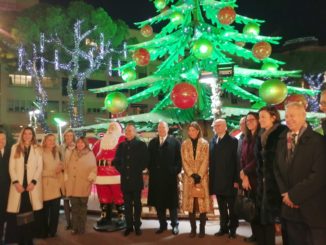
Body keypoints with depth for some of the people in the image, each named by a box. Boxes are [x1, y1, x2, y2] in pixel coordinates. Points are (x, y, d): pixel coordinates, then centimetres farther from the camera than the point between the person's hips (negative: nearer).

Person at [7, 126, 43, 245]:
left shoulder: (37, 149, 12)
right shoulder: (15, 147, 12)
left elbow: (40, 167, 4)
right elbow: (11, 166, 4)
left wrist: (33, 182, -9)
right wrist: (16, 182, -8)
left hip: (32, 184, 0)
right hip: (19, 184, 0)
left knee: (31, 214, -3)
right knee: (20, 214, -3)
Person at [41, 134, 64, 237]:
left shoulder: (56, 153, 16)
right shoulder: (41, 153, -9)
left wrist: (61, 167, 2)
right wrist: (52, 172, -16)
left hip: (56, 185, 6)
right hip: (46, 185, -6)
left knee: (55, 210, 8)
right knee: (45, 210, 3)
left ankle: (52, 231, 21)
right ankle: (44, 232, 18)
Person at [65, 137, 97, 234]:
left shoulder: (90, 154, 3)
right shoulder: (72, 154, 13)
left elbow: (94, 168, 0)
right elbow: (67, 166, 16)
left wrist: (90, 178, -9)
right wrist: (66, 178, 10)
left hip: (84, 186, -3)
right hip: (72, 185, 3)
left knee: (82, 207, 5)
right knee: (74, 207, 6)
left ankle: (81, 228, 13)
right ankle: (75, 228, 14)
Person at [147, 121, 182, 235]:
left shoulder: (175, 142, 0)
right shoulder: (152, 143, 12)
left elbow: (179, 159, -2)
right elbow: (149, 159, 13)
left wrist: (176, 171, -9)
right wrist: (151, 171, 3)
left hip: (170, 177, -3)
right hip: (156, 177, 3)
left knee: (172, 202, 5)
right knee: (158, 202, 8)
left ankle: (174, 225, 17)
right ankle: (162, 224, 19)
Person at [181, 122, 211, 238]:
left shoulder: (205, 144, 4)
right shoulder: (184, 144, 8)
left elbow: (205, 161, -3)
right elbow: (184, 161, 2)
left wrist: (199, 175, -12)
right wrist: (192, 175, -10)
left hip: (202, 177, -1)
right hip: (189, 178, 1)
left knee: (202, 203, -2)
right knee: (191, 203, 1)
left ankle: (202, 229, 8)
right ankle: (193, 228, 10)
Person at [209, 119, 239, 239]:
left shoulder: (233, 141, -5)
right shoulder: (213, 141, 9)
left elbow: (237, 161, -9)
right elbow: (211, 161, 9)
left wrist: (236, 180, -14)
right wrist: (211, 179, 5)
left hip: (229, 180, -4)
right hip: (217, 181, 4)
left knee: (232, 207, 8)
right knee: (222, 207, 14)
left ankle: (232, 228, 21)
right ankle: (223, 227, 25)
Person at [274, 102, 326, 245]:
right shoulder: (282, 140, 11)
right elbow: (277, 169, 11)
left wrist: (294, 194, -15)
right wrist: (285, 193, -3)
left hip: (313, 209, -5)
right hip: (290, 208, 5)